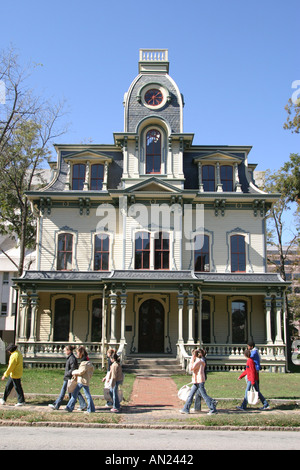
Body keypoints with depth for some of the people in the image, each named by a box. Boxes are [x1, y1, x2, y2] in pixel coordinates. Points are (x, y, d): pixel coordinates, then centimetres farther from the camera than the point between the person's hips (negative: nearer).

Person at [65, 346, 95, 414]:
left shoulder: (85, 362, -17)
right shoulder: (84, 360, 13)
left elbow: (81, 371, -20)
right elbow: (92, 368, 21)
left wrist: (74, 372, -5)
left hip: (84, 380, -10)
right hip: (80, 380, 10)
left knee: (87, 395, -1)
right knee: (74, 394, 10)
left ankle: (91, 409, 7)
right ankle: (69, 407, 14)